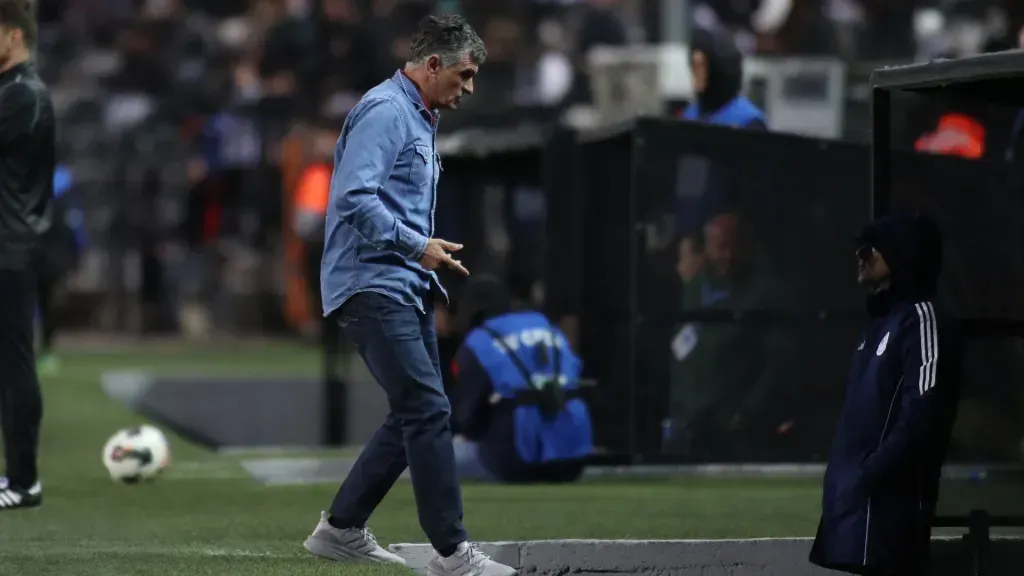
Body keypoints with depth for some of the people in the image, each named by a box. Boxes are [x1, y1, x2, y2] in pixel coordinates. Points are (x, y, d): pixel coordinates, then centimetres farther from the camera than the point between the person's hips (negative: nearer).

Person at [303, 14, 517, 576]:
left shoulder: (418, 119, 20)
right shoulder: (385, 111, -13)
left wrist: (431, 255, 15)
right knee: (428, 409, -14)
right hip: (371, 286, -11)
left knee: (416, 414, 10)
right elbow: (355, 197, -24)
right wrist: (417, 246, -20)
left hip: (406, 289, 11)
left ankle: (341, 529, 18)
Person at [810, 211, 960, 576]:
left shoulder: (920, 320, -9)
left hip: (886, 498, -9)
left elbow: (921, 416, -19)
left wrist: (872, 474, -20)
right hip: (859, 495, 9)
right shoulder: (883, 320, 20)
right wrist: (843, 477, 14)